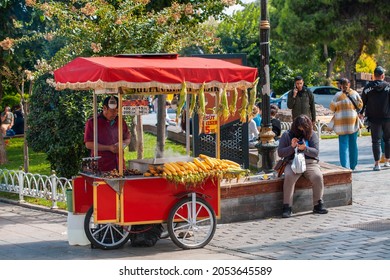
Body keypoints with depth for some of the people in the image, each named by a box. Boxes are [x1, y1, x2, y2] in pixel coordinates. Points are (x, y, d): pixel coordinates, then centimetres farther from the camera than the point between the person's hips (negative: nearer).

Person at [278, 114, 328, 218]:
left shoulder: (312, 135, 9)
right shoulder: (287, 135, 7)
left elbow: (316, 152, 0)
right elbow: (280, 153, 3)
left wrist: (305, 148, -19)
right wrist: (292, 147, -13)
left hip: (310, 163, 1)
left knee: (318, 177, -30)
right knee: (288, 177, -34)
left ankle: (318, 205, -15)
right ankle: (287, 207, -29)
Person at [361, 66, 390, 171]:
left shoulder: (368, 87, -2)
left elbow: (363, 102, 3)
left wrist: (361, 113, 16)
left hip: (374, 118, 0)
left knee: (376, 140, 3)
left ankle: (377, 163, -1)